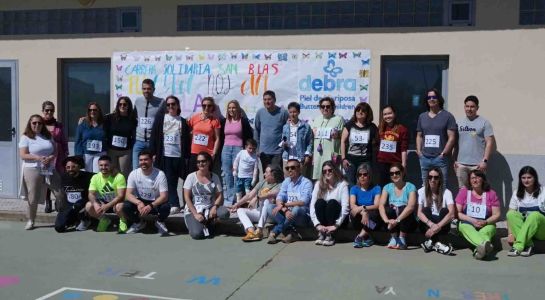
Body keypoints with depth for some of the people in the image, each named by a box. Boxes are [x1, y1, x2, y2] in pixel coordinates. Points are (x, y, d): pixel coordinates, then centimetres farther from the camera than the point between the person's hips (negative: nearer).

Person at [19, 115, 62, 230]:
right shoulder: (26, 137, -1)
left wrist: (50, 158, -9)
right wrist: (38, 157, -21)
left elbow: (55, 151, 13)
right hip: (32, 170, -4)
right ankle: (30, 221, 16)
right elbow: (23, 155, -9)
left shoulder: (48, 136, 13)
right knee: (33, 198, -1)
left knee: (61, 194, -2)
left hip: (50, 170, 4)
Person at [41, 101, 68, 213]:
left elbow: (64, 142, 12)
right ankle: (48, 203, 14)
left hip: (58, 156, 1)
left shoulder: (59, 126, 10)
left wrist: (66, 155, 6)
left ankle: (59, 202, 12)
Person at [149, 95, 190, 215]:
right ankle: (174, 205, -3)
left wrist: (186, 156, 3)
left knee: (174, 182, 1)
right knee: (169, 181, -4)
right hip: (164, 155, 0)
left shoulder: (183, 121, 9)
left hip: (178, 156, 0)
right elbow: (154, 136, 4)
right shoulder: (160, 118, 8)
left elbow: (186, 141, 8)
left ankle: (174, 205, 8)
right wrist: (153, 153, -3)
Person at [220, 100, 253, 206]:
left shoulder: (243, 121, 1)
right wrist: (220, 152, 9)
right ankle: (227, 200, 12)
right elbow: (221, 137, 14)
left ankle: (232, 200, -2)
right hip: (226, 149, 4)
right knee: (227, 175, 5)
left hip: (238, 149, -4)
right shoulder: (224, 121, 11)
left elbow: (249, 136, 1)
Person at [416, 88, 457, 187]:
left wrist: (443, 153, -10)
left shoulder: (447, 116, 1)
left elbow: (451, 137, -4)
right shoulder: (422, 116, 15)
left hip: (440, 158, -4)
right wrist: (419, 151, 6)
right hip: (424, 158, 5)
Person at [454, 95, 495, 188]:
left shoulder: (484, 122, 0)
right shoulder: (459, 123, 12)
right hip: (461, 164, 4)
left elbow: (490, 142, -4)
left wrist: (485, 160, -11)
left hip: (477, 164, -4)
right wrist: (454, 160, 7)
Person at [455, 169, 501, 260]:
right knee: (464, 227, -36)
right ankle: (486, 245, -65)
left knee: (487, 230, -34)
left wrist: (485, 222, -15)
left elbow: (496, 215, 5)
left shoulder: (491, 194, 9)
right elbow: (458, 213, 1)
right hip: (467, 223, -1)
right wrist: (472, 220, -14)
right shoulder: (463, 191, 8)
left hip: (486, 224, 1)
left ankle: (480, 249, -66)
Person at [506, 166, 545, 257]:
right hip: (523, 228, 3)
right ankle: (528, 245, -34)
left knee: (535, 215, -34)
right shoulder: (517, 194, 6)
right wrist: (511, 233, -13)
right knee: (511, 214, -26)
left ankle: (518, 246, -38)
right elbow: (510, 215, -1)